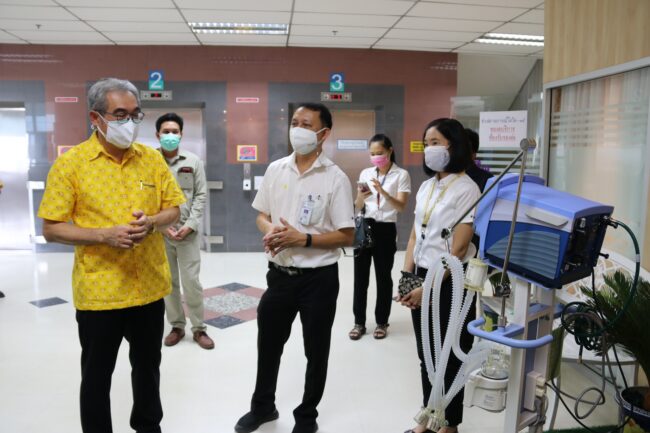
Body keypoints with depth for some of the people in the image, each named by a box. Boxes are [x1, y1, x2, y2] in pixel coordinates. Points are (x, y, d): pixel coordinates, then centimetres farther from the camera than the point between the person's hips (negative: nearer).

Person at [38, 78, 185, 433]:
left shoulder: (152, 158, 1)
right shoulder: (70, 163, -9)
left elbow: (173, 208, 6)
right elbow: (51, 230, -8)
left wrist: (151, 223, -15)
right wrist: (106, 234, -22)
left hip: (150, 285, 3)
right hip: (98, 290, -3)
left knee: (147, 366, 21)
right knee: (96, 375, 14)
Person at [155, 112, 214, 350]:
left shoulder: (193, 161, 1)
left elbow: (201, 195, 1)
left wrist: (190, 225, -9)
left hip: (188, 231, 0)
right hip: (160, 232, 1)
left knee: (192, 281, 2)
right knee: (168, 282, 10)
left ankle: (199, 328, 16)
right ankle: (177, 326, 25)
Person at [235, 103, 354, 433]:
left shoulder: (335, 178, -11)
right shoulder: (275, 170, 3)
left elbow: (346, 236, -11)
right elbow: (262, 215, 12)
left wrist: (302, 238, -21)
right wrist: (269, 232, -11)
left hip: (318, 279, -4)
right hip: (280, 274, 4)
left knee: (316, 351, 13)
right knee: (268, 344, 19)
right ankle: (262, 406, 43)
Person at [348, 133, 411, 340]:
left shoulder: (401, 175, -3)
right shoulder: (365, 173, 8)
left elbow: (401, 207, -14)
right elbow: (357, 207, 7)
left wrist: (383, 192, -29)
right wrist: (361, 196, -15)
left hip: (385, 230, -3)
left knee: (383, 277, 6)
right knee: (360, 276, 5)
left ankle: (381, 322, 20)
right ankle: (359, 322, 17)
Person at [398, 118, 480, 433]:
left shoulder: (466, 189, -12)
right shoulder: (426, 186, 9)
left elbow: (458, 249, -17)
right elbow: (415, 236, 10)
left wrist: (428, 287, -17)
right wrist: (406, 278, 1)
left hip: (449, 283, -6)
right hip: (421, 279, 7)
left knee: (449, 358, 10)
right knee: (426, 355, 17)